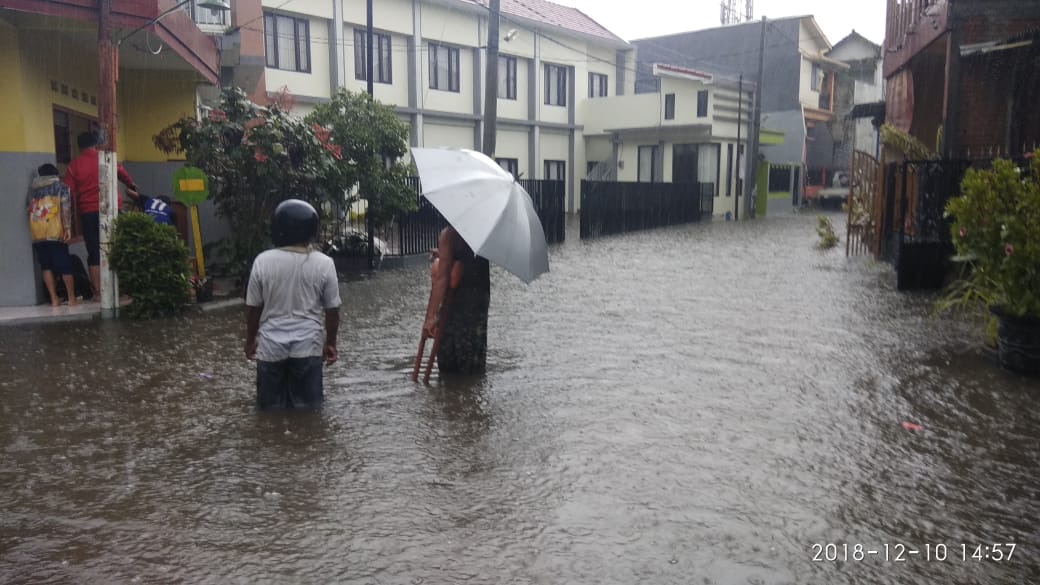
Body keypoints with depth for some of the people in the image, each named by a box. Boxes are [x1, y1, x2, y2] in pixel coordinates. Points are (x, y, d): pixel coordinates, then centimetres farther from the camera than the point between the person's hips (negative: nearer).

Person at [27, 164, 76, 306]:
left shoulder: (32, 188, 18)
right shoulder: (60, 186, 9)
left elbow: (28, 209, 17)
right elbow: (66, 207, -4)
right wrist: (68, 227, -8)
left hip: (37, 234, 3)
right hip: (55, 232, -3)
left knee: (46, 266, 8)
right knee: (64, 265, 2)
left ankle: (54, 299, 6)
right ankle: (72, 298, 4)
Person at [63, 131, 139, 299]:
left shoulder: (74, 165, 3)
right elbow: (123, 173, 24)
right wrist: (131, 185, 45)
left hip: (88, 212, 0)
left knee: (94, 252, 5)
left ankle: (98, 291, 4)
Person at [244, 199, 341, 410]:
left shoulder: (263, 261, -9)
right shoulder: (324, 263, -9)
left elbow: (253, 308, -1)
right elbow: (332, 310, -3)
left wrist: (250, 340, 14)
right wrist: (331, 343, 11)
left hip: (271, 345, 0)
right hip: (307, 345, 0)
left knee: (271, 406, 15)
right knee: (307, 406, 12)